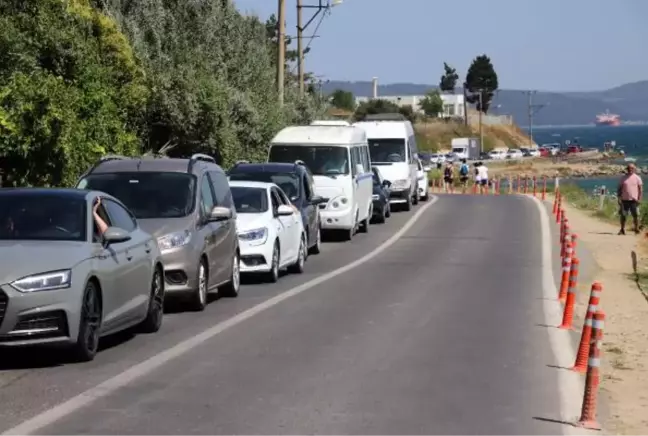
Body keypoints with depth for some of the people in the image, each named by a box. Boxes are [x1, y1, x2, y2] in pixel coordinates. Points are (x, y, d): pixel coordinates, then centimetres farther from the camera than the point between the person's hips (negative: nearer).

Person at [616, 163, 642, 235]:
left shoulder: (637, 178, 4)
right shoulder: (623, 178, 9)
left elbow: (641, 189, 3)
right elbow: (619, 188, 10)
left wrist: (639, 199, -5)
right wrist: (619, 198, 1)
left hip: (634, 200, -2)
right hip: (624, 200, 2)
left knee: (635, 215, -3)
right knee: (623, 215, 1)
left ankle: (636, 229, 7)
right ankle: (622, 230, 9)